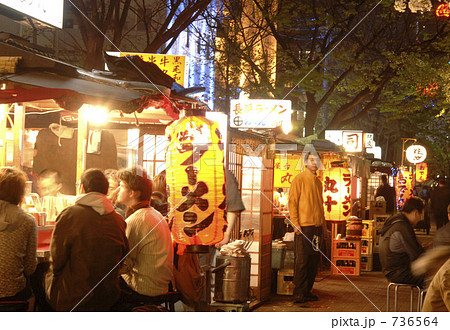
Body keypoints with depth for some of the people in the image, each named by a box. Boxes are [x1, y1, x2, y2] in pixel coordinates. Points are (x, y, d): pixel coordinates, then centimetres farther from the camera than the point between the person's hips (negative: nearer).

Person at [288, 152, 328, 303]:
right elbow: (292, 202, -8)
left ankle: (307, 291, 15)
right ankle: (299, 293, 0)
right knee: (302, 260, -6)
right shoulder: (299, 179, -3)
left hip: (317, 227, 7)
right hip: (304, 226, -7)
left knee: (314, 260, 7)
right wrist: (295, 223, -15)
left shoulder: (318, 182, 18)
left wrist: (323, 225, 18)